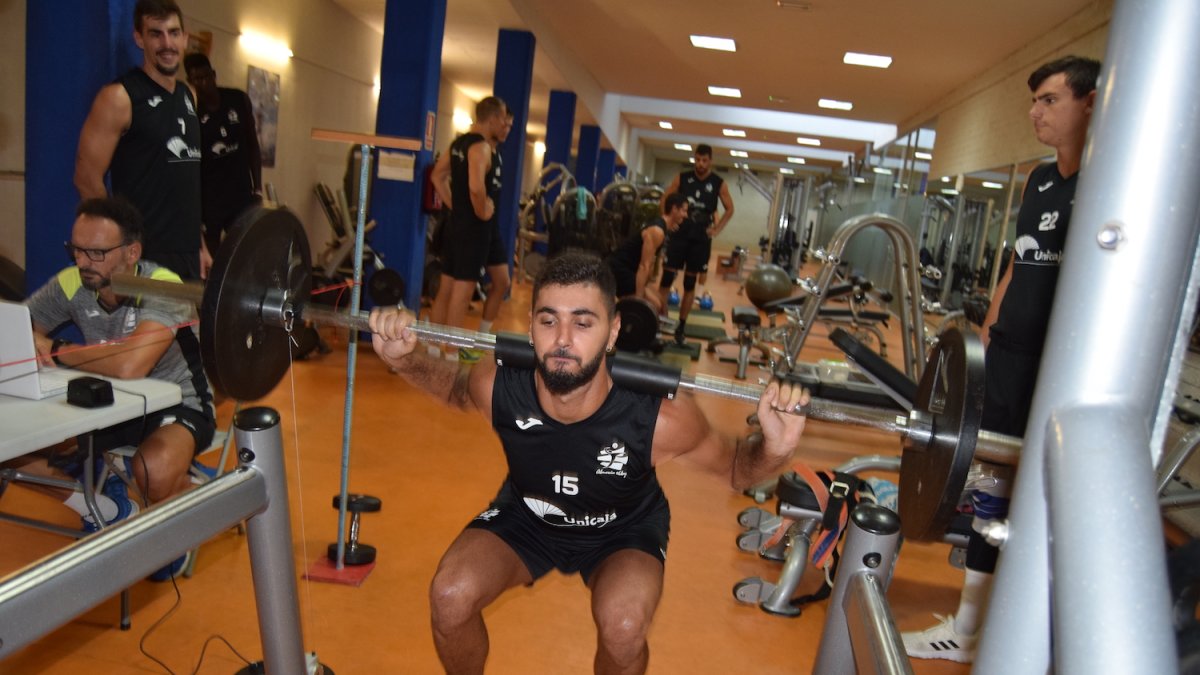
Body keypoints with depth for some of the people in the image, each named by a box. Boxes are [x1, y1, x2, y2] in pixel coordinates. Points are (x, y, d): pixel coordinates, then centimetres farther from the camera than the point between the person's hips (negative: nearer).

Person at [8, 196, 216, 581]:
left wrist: (55, 351, -26)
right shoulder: (71, 283, -10)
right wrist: (26, 344, -22)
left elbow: (130, 365, -42)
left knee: (154, 468, -36)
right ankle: (111, 512, 16)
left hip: (178, 404, -6)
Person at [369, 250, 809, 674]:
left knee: (623, 627, -29)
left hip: (624, 529, -2)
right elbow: (455, 388, -4)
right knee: (450, 597, -19)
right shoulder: (499, 387, -30)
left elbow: (734, 466, -17)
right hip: (527, 514, 2)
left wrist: (775, 447, -39)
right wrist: (402, 359, -23)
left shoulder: (658, 418, -36)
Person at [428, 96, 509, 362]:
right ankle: (453, 355, 5)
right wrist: (482, 212, -17)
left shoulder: (460, 142, 13)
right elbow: (476, 187, -32)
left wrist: (454, 206, 16)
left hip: (456, 224, 9)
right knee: (462, 291, -3)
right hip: (474, 228, -9)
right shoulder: (482, 147, -16)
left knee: (446, 288, 14)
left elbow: (438, 176, 21)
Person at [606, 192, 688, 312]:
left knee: (658, 303, 14)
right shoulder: (657, 231, -19)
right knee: (653, 306, -14)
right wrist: (638, 299, -27)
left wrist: (646, 288, 22)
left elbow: (649, 264, 19)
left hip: (625, 268, 11)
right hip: (618, 269, -11)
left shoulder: (661, 227, 13)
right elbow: (644, 266, -25)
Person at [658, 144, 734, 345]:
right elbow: (665, 199, 8)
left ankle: (681, 326, 12)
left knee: (690, 283, 5)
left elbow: (729, 209, 9)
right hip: (678, 234, 0)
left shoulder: (718, 184, 0)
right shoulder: (682, 178, 1)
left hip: (700, 239, 0)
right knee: (667, 278, -4)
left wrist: (716, 229, 0)